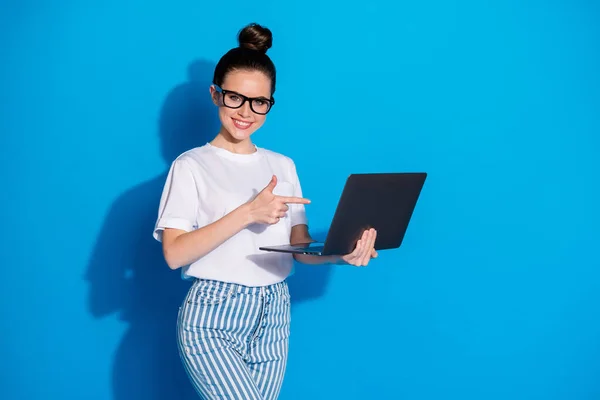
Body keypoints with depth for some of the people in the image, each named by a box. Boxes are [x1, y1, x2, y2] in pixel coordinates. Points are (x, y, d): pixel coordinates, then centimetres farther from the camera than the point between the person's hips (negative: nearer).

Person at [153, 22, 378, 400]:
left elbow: (300, 246, 7)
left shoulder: (284, 166, 12)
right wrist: (248, 213, -21)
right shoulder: (192, 165, -2)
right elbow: (175, 254, -12)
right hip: (212, 317, -5)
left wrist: (341, 254, -14)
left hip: (273, 316, 5)